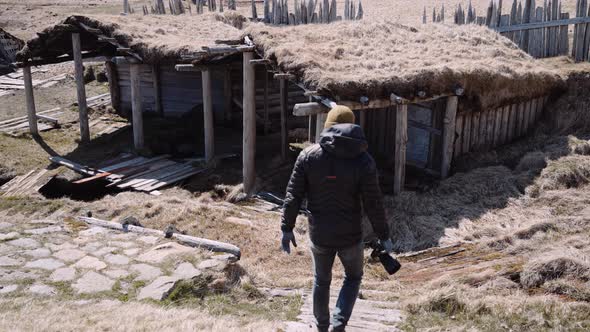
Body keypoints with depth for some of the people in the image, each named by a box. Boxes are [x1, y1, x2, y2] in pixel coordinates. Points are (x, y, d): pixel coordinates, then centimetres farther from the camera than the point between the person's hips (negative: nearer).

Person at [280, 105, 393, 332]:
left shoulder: (308, 155, -8)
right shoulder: (363, 160, -14)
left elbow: (293, 196, -7)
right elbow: (373, 204, -11)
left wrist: (287, 228, 3)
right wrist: (384, 237, 0)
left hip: (319, 235, 2)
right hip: (350, 236, -2)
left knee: (321, 280, 23)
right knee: (353, 277, 24)